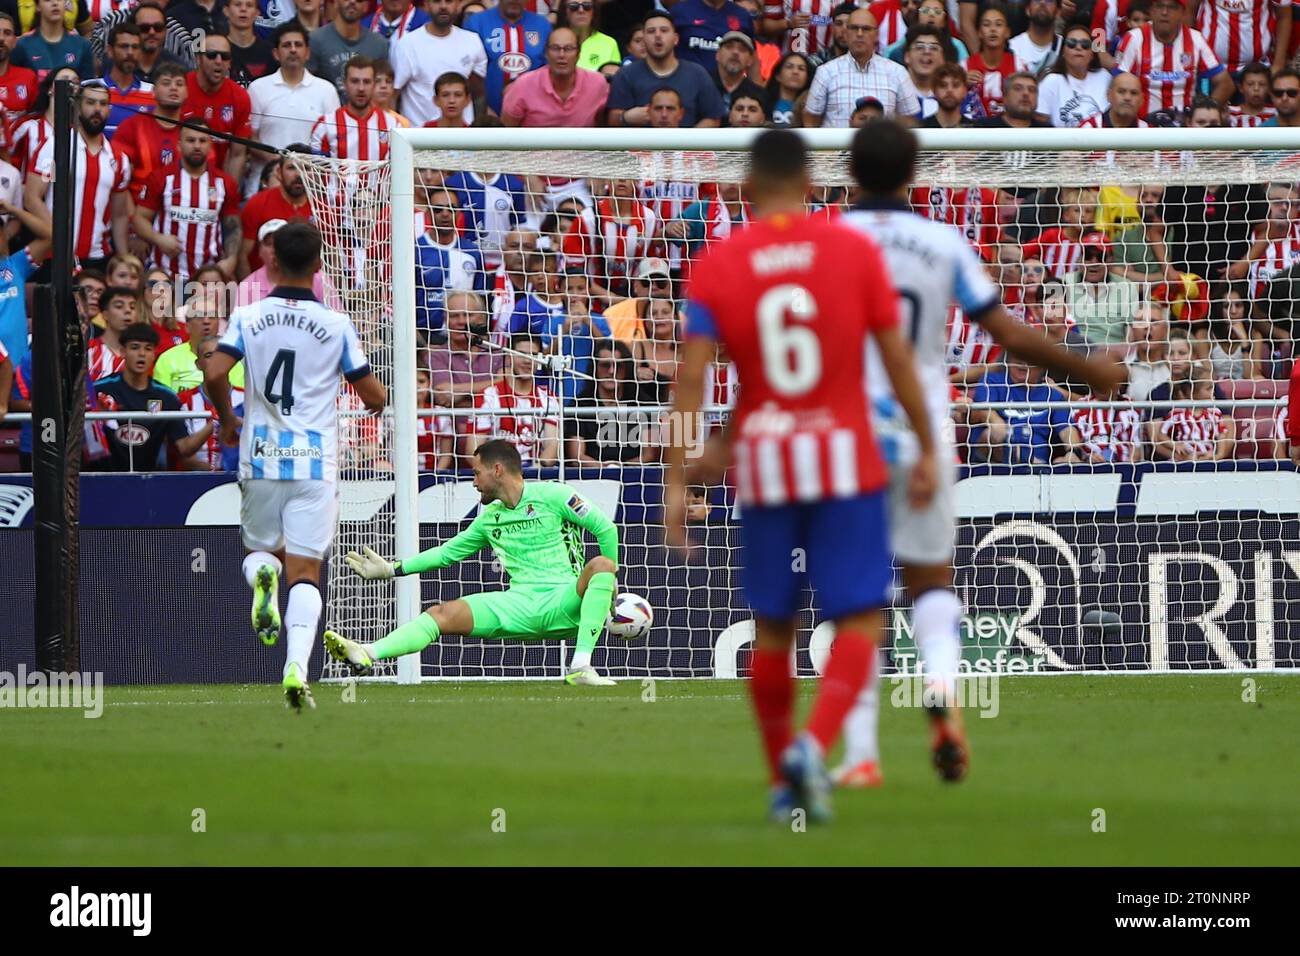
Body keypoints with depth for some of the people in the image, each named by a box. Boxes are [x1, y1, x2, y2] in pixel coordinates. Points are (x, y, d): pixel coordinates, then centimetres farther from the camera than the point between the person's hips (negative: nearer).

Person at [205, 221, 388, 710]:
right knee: (304, 572, -1)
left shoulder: (247, 318, 0)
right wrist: (380, 395, 27)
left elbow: (215, 375, -11)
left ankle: (262, 571, -15)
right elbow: (374, 398, 2)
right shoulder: (337, 326, -1)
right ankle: (297, 666, -21)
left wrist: (228, 421, 8)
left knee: (260, 548, 23)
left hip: (261, 459, 1)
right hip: (315, 463, -1)